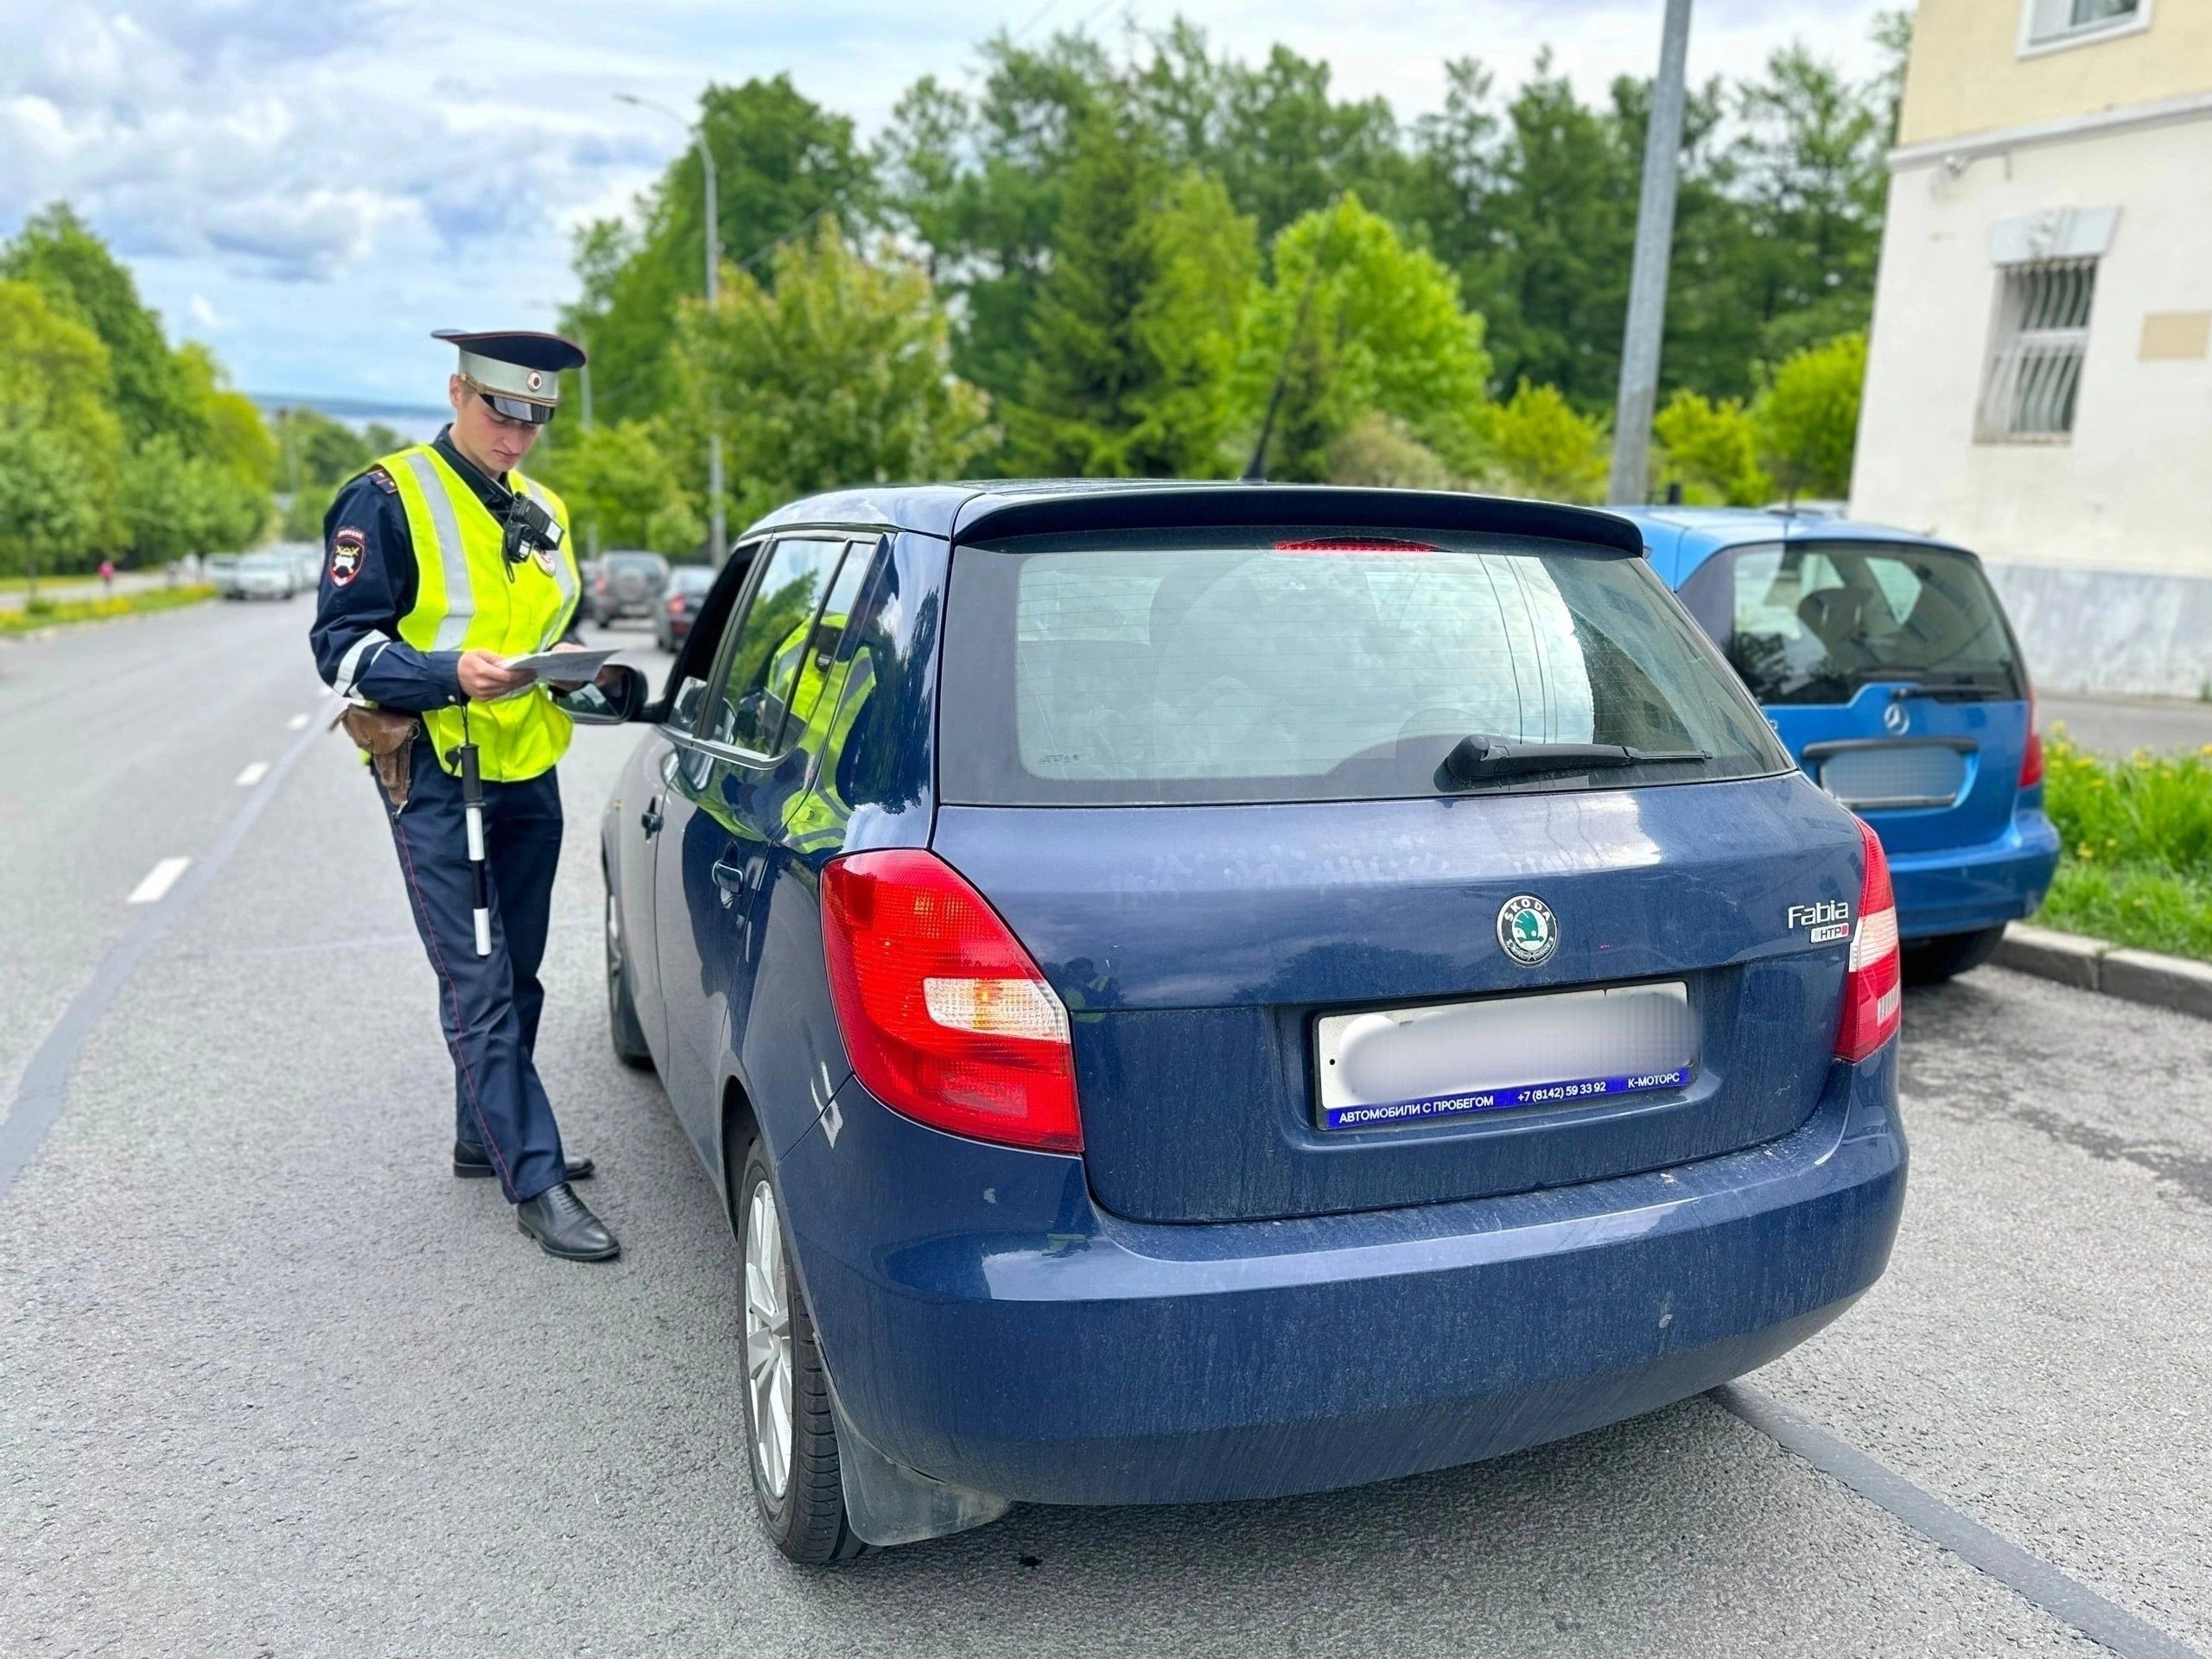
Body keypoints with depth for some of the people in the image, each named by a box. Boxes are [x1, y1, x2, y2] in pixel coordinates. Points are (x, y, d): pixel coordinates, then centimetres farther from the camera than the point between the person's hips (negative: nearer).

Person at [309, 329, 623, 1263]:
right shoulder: (387, 501, -8)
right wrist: (452, 674, -28)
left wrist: (571, 659, 1)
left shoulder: (541, 512, 14)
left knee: (515, 976, 15)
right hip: (437, 777, -7)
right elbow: (343, 648, -12)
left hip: (530, 776, 7)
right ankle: (536, 1180, -2)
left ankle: (487, 1136, 31)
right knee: (480, 986, -6)